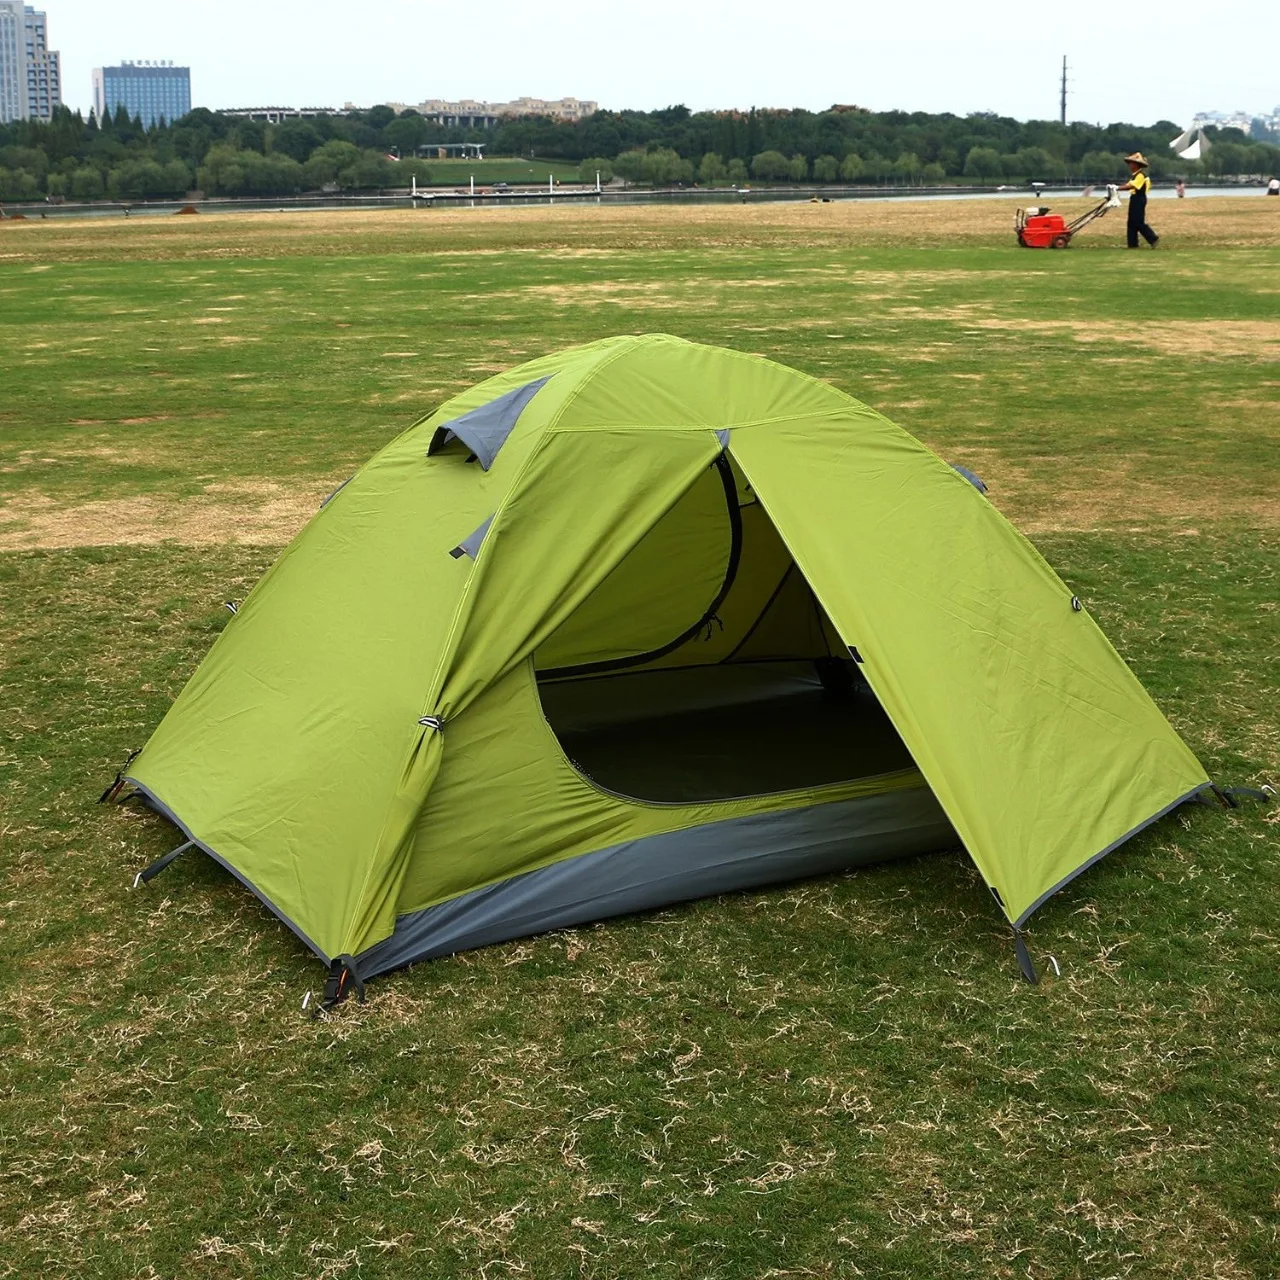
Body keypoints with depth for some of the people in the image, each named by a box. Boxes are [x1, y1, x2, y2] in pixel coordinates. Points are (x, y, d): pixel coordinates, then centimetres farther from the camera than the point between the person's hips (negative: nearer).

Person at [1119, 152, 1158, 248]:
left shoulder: (1141, 175, -16)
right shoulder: (1134, 175, 16)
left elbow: (1131, 186, -25)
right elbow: (1129, 185, 11)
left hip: (1139, 199, -10)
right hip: (1134, 199, 10)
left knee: (1139, 223, -9)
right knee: (1132, 223, 9)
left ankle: (1154, 239, -4)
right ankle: (1132, 244, 12)